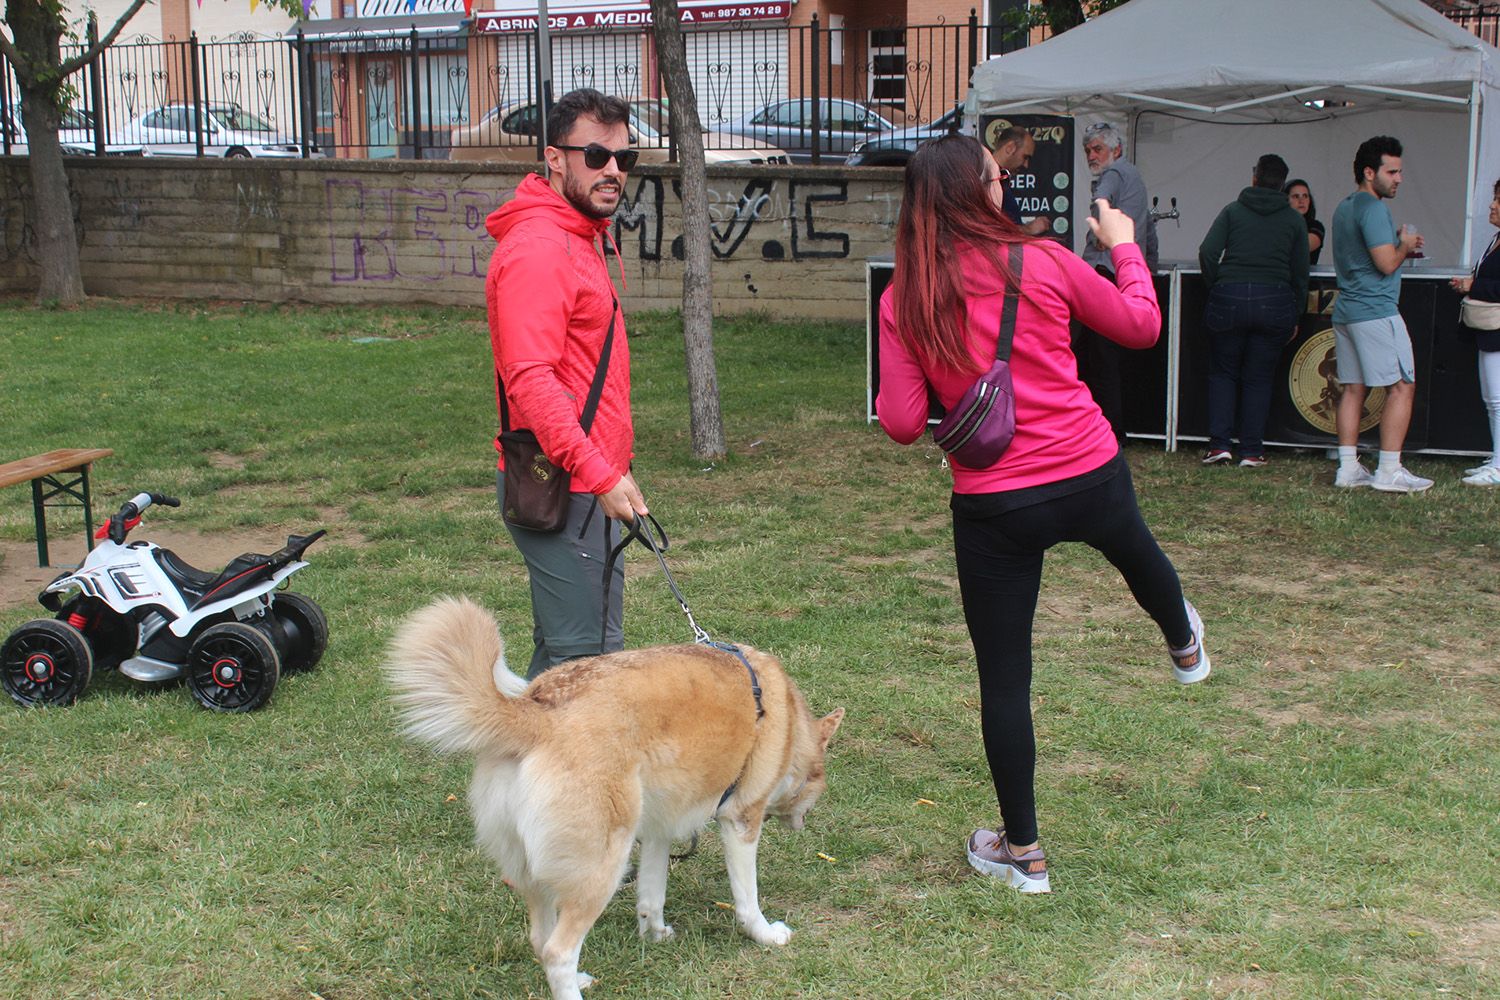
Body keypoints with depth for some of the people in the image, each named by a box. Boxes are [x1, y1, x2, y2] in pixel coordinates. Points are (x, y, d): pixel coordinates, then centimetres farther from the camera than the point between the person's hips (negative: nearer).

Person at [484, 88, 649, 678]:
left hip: (588, 482, 11)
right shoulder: (537, 249, -17)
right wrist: (601, 473, -30)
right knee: (587, 657, -8)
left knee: (561, 654, 16)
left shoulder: (580, 239, 17)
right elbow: (531, 380, -26)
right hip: (563, 490, -11)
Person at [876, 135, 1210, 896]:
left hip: (991, 505, -1)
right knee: (1134, 548, 36)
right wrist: (1123, 245, 23)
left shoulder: (903, 299, -6)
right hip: (1090, 477, 1)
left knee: (1003, 677, 10)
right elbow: (1141, 326, 7)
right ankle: (1184, 647, 69)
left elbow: (901, 422, -8)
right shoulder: (1043, 263, -6)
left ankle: (1022, 852, 21)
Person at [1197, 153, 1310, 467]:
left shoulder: (1232, 211, 6)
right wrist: (1295, 317, 17)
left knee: (1223, 372, 13)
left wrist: (1216, 288, 7)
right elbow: (1300, 272, 9)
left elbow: (1207, 252, -6)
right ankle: (1251, 450, 8)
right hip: (1275, 300, 1)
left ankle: (1219, 444, 1)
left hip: (1229, 297, -1)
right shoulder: (1293, 220, 8)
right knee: (1258, 378, 10)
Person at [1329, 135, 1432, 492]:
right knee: (1402, 386, -5)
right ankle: (1389, 472, -7)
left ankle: (1348, 469, 6)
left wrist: (1398, 245, 16)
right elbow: (1386, 263, -18)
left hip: (1345, 310, 10)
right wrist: (1405, 245, 0)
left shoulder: (1344, 208, 17)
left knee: (1353, 388, 8)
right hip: (1376, 311, -10)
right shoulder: (1373, 208, -13)